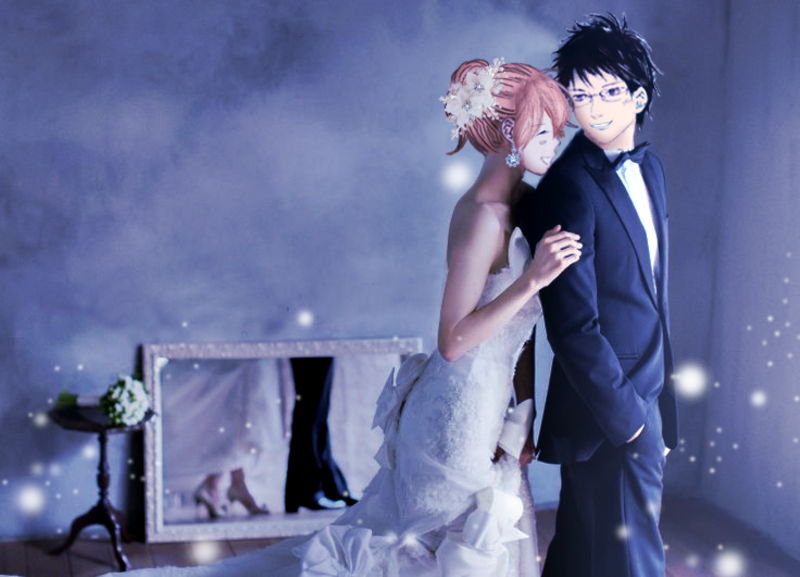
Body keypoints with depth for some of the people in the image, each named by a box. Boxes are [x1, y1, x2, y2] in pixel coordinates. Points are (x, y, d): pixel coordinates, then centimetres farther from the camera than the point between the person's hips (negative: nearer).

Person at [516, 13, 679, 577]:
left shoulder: (649, 167, 9)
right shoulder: (569, 186, -18)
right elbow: (573, 323, -19)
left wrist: (660, 399, 15)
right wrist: (623, 413, -16)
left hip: (646, 397, 8)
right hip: (606, 404, -8)